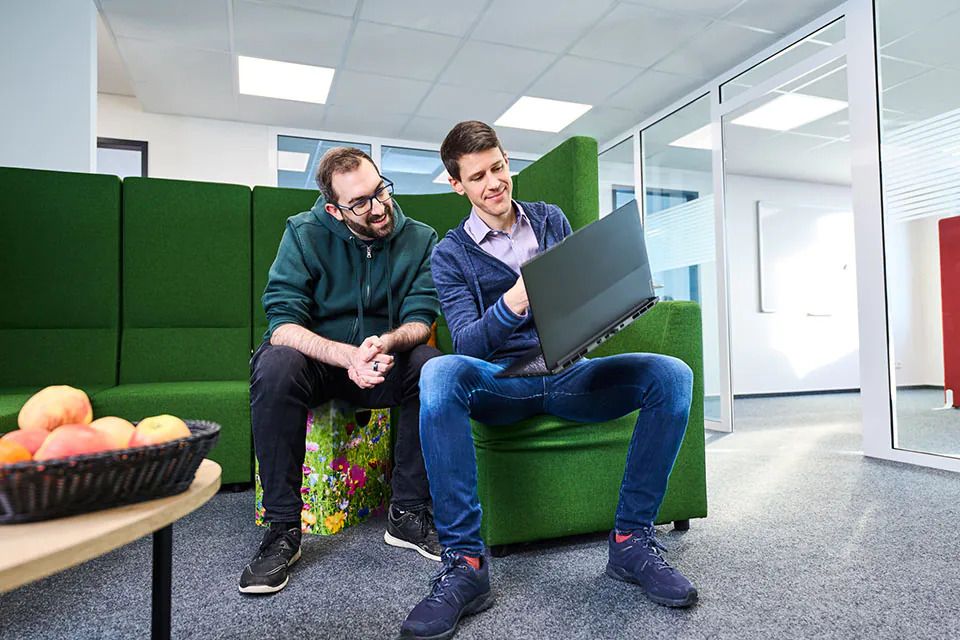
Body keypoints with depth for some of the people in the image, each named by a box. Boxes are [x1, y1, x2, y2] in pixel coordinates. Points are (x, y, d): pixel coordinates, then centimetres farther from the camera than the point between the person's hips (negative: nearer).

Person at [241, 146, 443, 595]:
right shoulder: (305, 235, -9)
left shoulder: (419, 240, -3)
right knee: (276, 365, -33)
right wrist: (349, 356, -36)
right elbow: (282, 323, -18)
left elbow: (420, 319, -9)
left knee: (432, 364, -29)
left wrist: (387, 343, -33)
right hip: (316, 361, -1)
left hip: (383, 366, 1)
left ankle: (408, 514, -16)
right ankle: (282, 529, -21)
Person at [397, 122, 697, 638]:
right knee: (439, 373, -36)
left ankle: (632, 541, -11)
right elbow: (466, 341, -9)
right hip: (500, 382, -2)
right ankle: (464, 564, -28)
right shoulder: (450, 254, 4)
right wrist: (514, 303, -30)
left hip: (567, 371, 3)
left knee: (671, 375, -22)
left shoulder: (552, 220, 15)